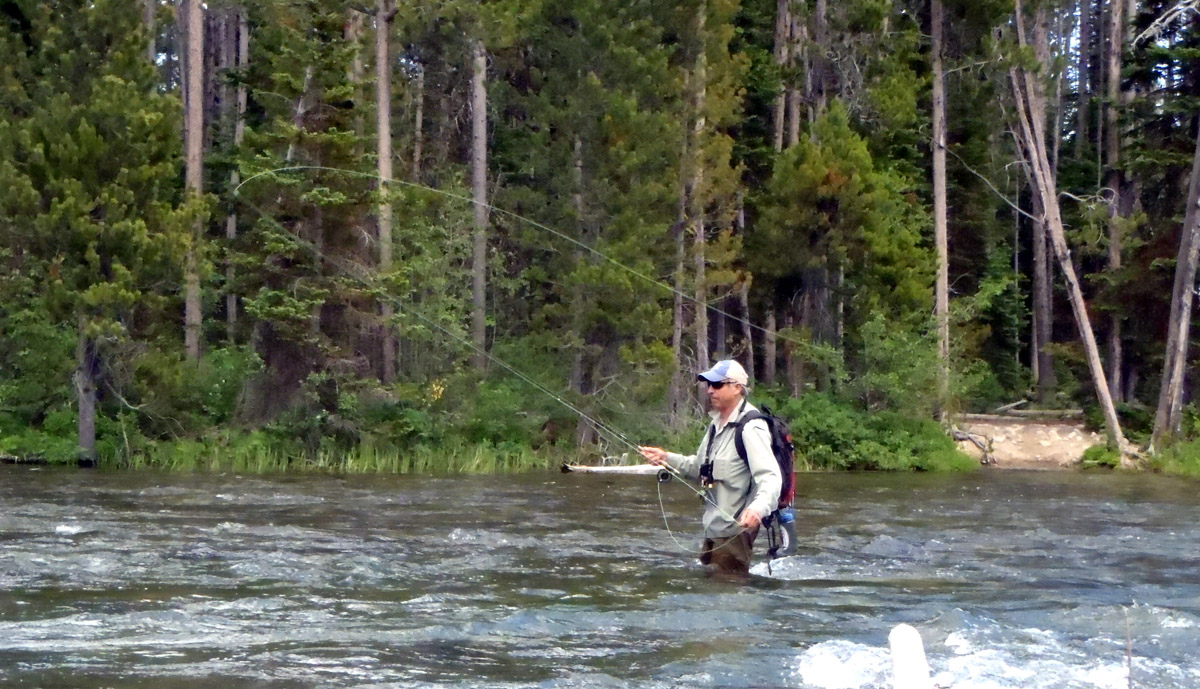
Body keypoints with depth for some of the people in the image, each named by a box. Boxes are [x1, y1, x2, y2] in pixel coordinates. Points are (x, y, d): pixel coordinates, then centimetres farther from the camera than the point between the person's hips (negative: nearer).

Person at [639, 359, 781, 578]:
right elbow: (701, 467, 23)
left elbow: (770, 477, -30)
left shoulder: (751, 428, -19)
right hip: (713, 531, 10)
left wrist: (757, 508, -49)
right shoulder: (717, 424, 13)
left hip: (734, 532, -10)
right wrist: (667, 458, 10)